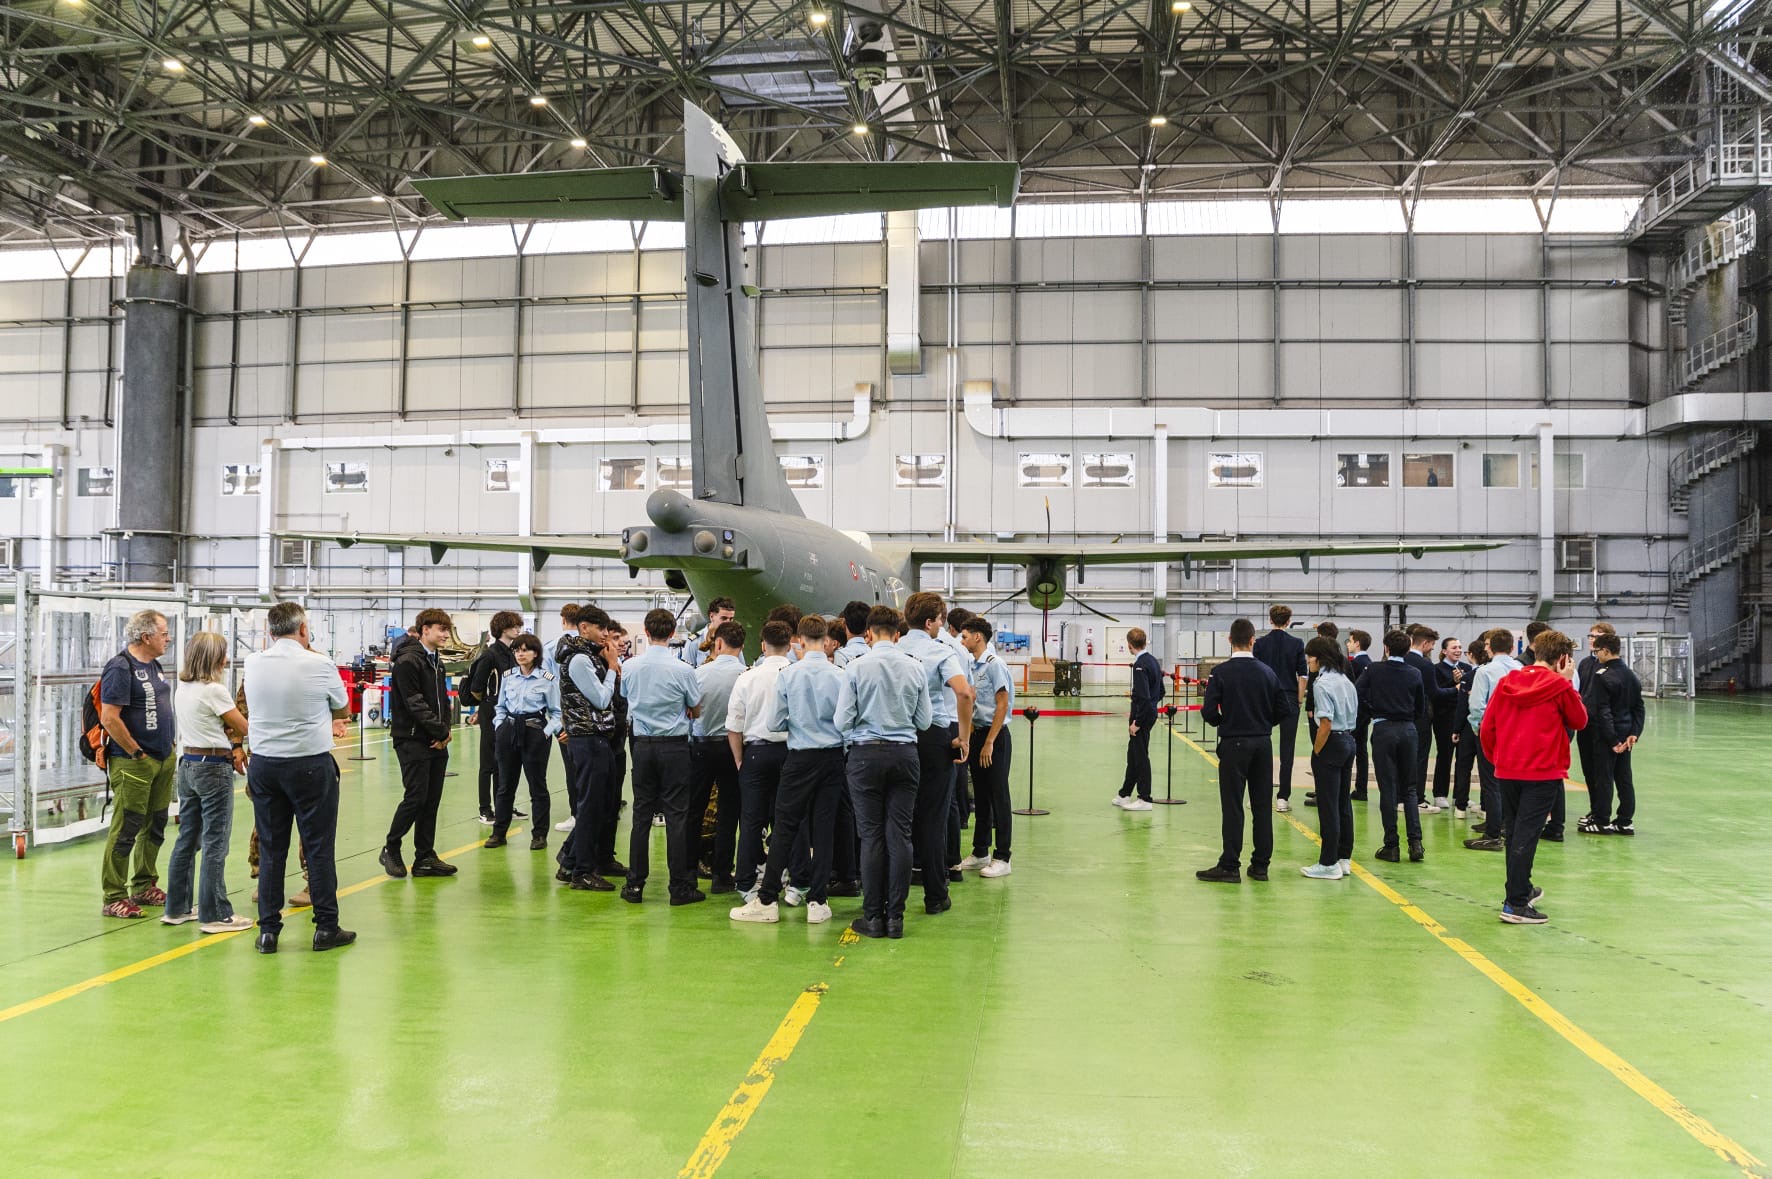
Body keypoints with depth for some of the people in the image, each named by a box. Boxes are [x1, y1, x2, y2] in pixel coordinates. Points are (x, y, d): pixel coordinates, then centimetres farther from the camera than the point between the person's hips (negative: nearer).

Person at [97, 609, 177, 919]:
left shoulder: (153, 665, 13)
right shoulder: (121, 668, -14)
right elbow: (109, 718, -20)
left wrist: (170, 749, 14)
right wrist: (137, 753, -15)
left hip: (163, 760, 9)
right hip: (133, 764, -9)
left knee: (154, 828, 15)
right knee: (126, 830, -4)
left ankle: (144, 887, 26)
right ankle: (114, 899, 2)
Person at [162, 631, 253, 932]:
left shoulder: (182, 689, 10)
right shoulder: (215, 691, -16)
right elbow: (245, 728, -11)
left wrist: (231, 748, 4)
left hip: (187, 764, 8)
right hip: (213, 768, -8)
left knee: (187, 839, 15)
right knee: (215, 843, -3)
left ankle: (176, 908, 22)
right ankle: (215, 914, 2)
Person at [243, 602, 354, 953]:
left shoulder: (253, 663, 1)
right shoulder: (319, 665, -11)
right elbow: (342, 709, 6)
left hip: (263, 763, 4)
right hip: (310, 763, -4)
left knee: (270, 849, 10)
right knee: (319, 848, 4)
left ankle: (268, 930, 13)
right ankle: (326, 928, 10)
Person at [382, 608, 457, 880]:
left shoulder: (436, 662, 16)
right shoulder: (407, 662, -12)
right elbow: (415, 704, -17)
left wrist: (446, 729, 2)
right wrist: (441, 731, -13)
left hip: (437, 742, 8)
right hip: (413, 741, -8)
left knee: (432, 800, 7)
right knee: (416, 797, -7)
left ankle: (425, 857, 13)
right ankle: (391, 849, 11)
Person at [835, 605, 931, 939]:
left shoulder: (856, 667, -7)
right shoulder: (916, 668, 1)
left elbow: (842, 722, -7)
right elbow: (924, 721, 7)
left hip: (866, 754, -2)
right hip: (905, 753, 2)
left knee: (872, 835, 3)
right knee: (900, 834, 5)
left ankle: (873, 917, 8)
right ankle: (895, 917, 8)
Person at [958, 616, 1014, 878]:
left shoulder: (994, 664, -13)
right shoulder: (973, 667, 12)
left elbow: (1002, 704, -16)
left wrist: (989, 742, -16)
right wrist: (969, 734, 9)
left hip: (995, 735, -8)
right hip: (978, 733, 8)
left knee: (998, 797, -3)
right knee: (981, 797, 14)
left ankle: (1002, 858, 3)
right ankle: (980, 853, 22)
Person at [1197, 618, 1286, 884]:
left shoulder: (1220, 672, -10)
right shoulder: (1267, 672, 2)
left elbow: (1209, 712, -13)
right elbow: (1283, 708, 3)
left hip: (1233, 744, -4)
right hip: (1263, 743, 4)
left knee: (1232, 806, 0)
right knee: (1262, 805, 9)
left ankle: (1230, 866, 2)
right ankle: (1260, 865, 14)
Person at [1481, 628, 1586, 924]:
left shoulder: (1507, 682, 5)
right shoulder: (1559, 686, -8)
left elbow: (1487, 727, 5)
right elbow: (1580, 720, 6)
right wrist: (1567, 683, 7)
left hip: (1506, 771, 5)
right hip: (1542, 772, -5)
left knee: (1515, 833, 18)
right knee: (1526, 835, -4)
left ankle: (1522, 890, 34)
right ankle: (1516, 905, -4)